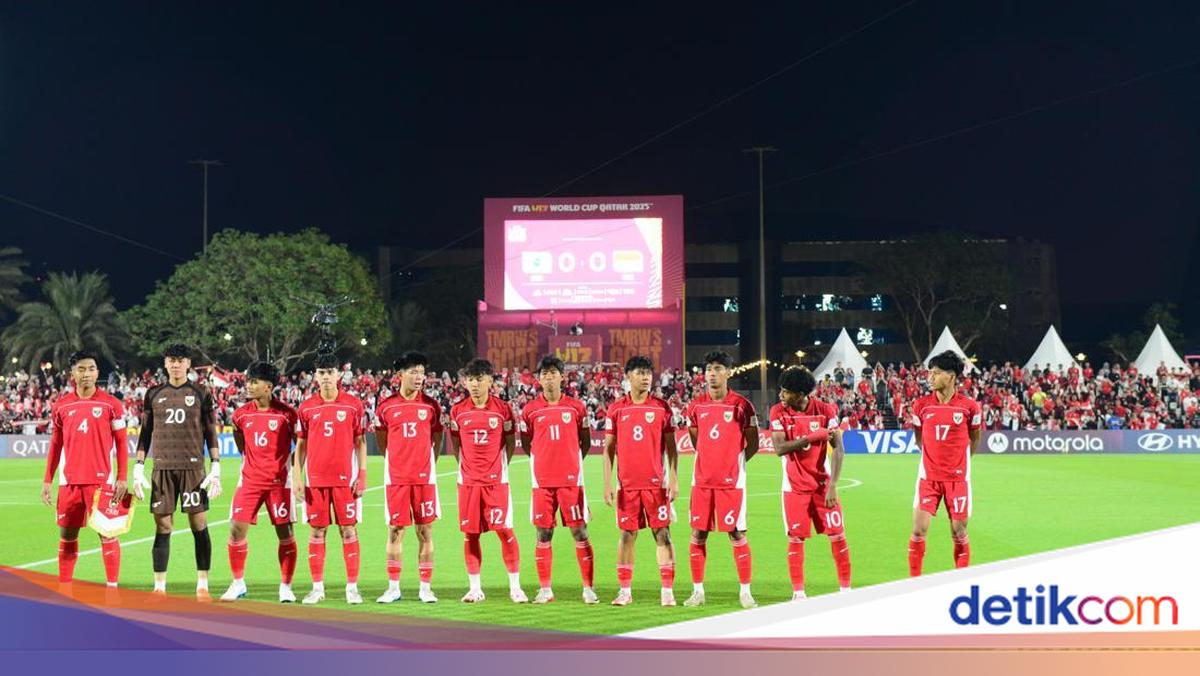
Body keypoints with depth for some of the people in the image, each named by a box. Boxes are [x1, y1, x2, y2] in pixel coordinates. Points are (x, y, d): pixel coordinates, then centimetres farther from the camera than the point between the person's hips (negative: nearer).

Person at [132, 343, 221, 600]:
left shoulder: (201, 394, 6)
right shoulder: (154, 394, 11)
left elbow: (211, 433, 6)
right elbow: (146, 432, 13)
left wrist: (215, 469, -2)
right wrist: (138, 468, 6)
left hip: (193, 466, -1)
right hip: (162, 467, 2)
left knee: (199, 524, -2)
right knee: (162, 526, 1)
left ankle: (202, 586, 4)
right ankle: (159, 586, 8)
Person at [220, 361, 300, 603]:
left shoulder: (286, 413, -7)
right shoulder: (241, 414, 4)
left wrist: (291, 466, 0)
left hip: (279, 481, -3)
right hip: (250, 479, 3)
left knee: (285, 533, -1)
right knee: (236, 529, -3)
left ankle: (285, 587, 10)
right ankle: (238, 584, 12)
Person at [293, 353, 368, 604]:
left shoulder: (353, 404, 2)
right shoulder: (306, 407, 6)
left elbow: (360, 442, 4)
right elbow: (301, 445, 10)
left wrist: (362, 475, -2)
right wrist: (297, 477, 3)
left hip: (345, 478, -1)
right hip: (315, 478, 1)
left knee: (348, 530, 0)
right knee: (317, 530, 4)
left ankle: (352, 587, 5)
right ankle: (317, 587, 11)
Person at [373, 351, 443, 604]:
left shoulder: (431, 405, 3)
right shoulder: (386, 406, 3)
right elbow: (381, 439, 15)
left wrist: (428, 462, 9)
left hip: (424, 476, 0)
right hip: (395, 476, 0)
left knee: (425, 531, 2)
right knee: (395, 530, 3)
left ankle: (426, 587, 8)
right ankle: (393, 587, 11)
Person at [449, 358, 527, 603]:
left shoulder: (502, 409, 0)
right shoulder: (458, 411, 5)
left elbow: (510, 443, 9)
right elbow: (456, 445, 15)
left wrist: (499, 467, 5)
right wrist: (466, 466, 9)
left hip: (496, 480, -2)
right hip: (467, 480, 2)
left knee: (504, 530, -5)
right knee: (469, 534, 4)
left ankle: (515, 587, 4)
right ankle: (475, 588, 14)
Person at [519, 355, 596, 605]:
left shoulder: (576, 407, 4)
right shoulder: (530, 410, 4)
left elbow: (585, 442, 13)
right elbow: (526, 443, 14)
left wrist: (570, 461, 7)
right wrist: (546, 458, 11)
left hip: (571, 479, -1)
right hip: (542, 480, 1)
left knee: (579, 532, -1)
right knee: (543, 534, 4)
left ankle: (588, 588, 5)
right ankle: (545, 589, 11)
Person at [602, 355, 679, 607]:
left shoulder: (662, 408, 2)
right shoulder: (616, 409, 4)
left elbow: (671, 447, 4)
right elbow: (608, 448, 7)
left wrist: (674, 480, -4)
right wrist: (608, 483, 1)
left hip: (656, 482, -1)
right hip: (627, 484, 1)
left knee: (662, 534, -2)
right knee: (627, 535, 5)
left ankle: (667, 590, 2)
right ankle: (625, 590, 12)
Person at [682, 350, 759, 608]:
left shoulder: (741, 405, -5)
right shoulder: (696, 406, 5)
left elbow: (753, 445, 3)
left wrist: (733, 462, 6)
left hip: (731, 481, -3)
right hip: (702, 480, 3)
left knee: (737, 534, 0)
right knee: (698, 534, 5)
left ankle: (745, 592, 8)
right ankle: (697, 591, 13)